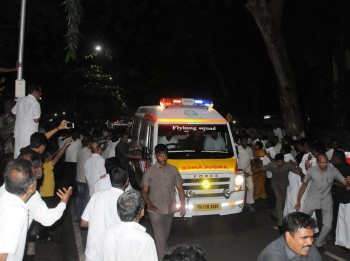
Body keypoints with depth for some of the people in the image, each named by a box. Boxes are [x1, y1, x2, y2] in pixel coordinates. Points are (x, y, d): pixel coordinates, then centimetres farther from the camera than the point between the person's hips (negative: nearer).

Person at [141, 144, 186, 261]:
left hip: (170, 210, 5)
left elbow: (180, 188, 10)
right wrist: (149, 203, -28)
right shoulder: (150, 172, -7)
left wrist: (183, 205, 3)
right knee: (160, 238, -8)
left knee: (165, 237, 19)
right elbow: (144, 191, -11)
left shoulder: (173, 170, 4)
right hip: (156, 211, -4)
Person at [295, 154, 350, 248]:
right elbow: (304, 185, -2)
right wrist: (298, 201, 2)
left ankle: (318, 243, 25)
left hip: (326, 201, 1)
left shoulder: (333, 171, -15)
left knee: (328, 226, -2)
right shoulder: (311, 171, -15)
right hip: (312, 200, 0)